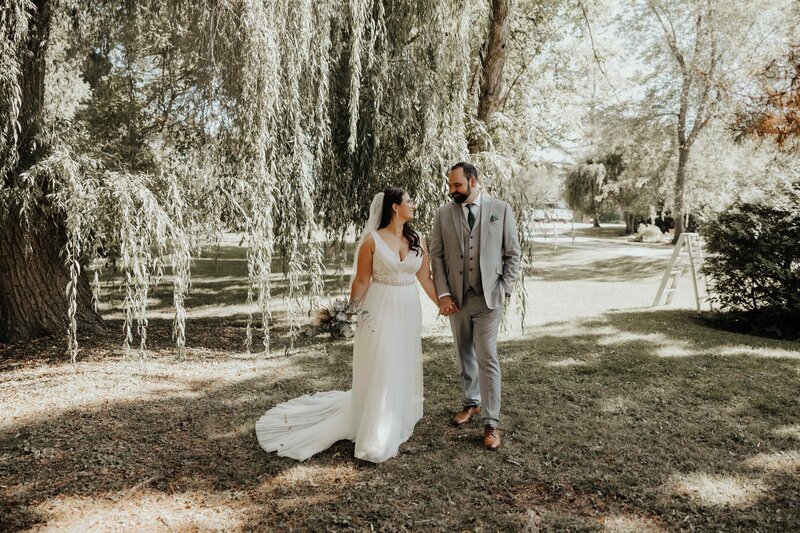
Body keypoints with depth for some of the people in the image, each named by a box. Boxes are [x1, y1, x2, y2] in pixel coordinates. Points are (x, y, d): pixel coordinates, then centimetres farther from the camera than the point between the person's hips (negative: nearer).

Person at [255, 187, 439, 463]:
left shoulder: (418, 240, 4)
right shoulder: (372, 240, -8)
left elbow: (425, 278, 8)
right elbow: (361, 280, -5)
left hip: (409, 310, 5)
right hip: (380, 310, -4)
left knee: (404, 369, 14)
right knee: (378, 370, -1)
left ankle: (397, 421, 33)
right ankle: (375, 440, 8)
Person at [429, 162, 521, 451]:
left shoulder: (501, 209, -1)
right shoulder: (443, 213, 3)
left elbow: (513, 253, 3)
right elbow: (437, 256, 3)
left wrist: (505, 290, -4)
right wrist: (443, 294, -5)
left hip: (489, 297, -3)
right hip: (456, 298, 3)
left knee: (487, 358, -5)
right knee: (464, 356, 14)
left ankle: (491, 423, 3)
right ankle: (471, 403, 33)